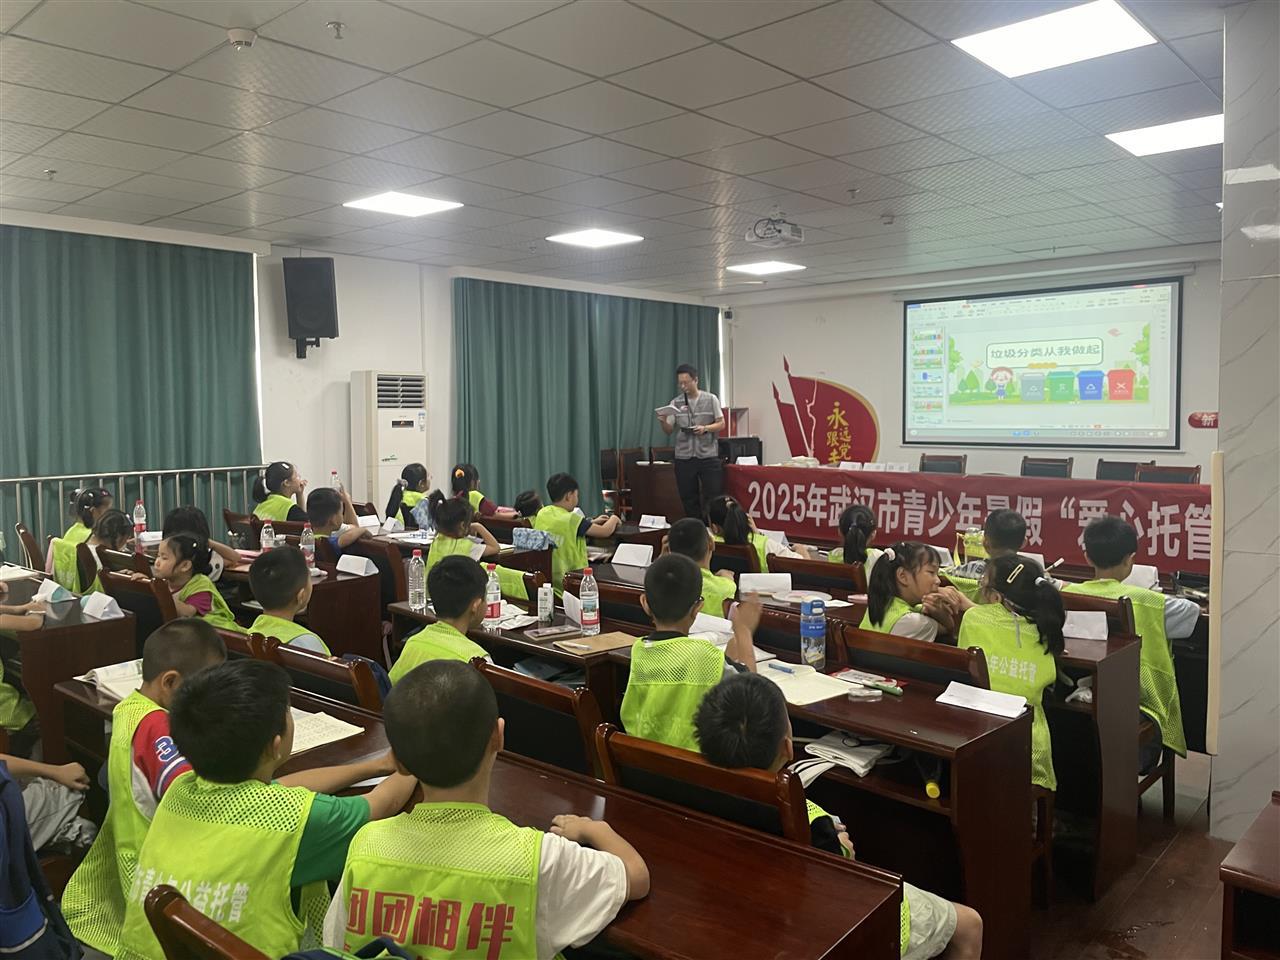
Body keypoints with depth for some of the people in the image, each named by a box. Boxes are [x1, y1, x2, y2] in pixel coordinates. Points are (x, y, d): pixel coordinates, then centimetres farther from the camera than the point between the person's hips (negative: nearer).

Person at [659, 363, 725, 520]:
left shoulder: (711, 399, 1)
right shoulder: (676, 403, 6)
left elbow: (721, 424, 2)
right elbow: (669, 431, 5)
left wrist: (705, 428, -17)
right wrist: (663, 421, -17)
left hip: (708, 456, -2)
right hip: (684, 458, 2)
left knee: (713, 497, -2)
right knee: (689, 499, 7)